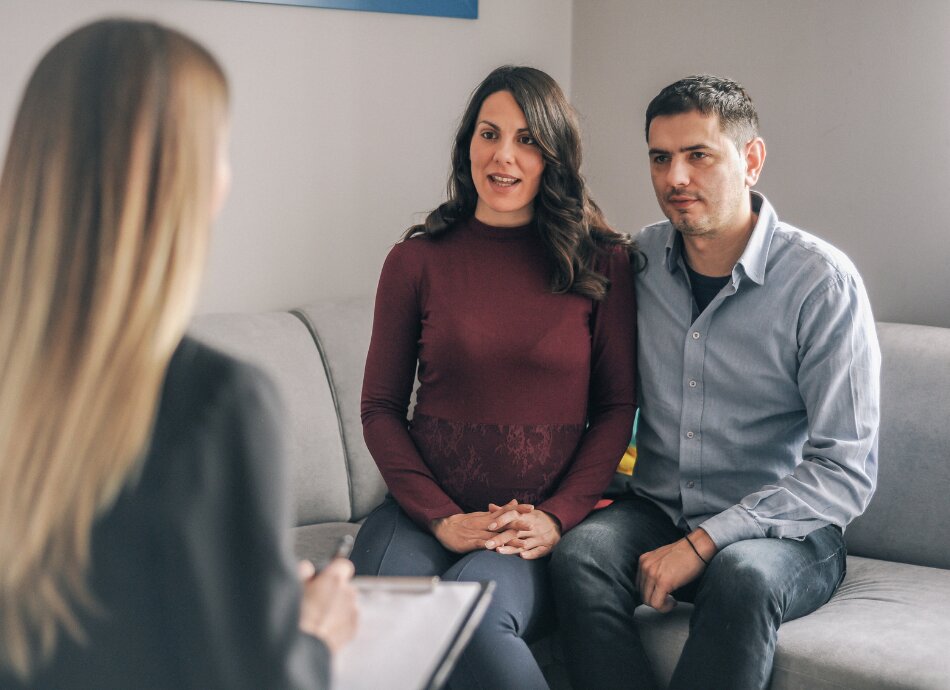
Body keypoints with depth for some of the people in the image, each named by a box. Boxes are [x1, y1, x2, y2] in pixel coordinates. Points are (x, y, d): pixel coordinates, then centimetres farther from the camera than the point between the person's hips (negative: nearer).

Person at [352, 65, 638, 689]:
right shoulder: (417, 260, 6)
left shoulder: (604, 261, 5)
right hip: (428, 508, 1)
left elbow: (617, 407, 6)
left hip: (544, 517, -1)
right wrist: (442, 519, -6)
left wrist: (557, 517, -7)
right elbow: (381, 408, 7)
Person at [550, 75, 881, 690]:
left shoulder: (822, 281, -11)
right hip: (657, 511, 4)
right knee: (581, 553, -28)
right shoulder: (640, 262, 3)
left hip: (785, 531, -3)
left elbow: (846, 471, -15)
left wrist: (705, 542, -22)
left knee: (742, 575, -37)